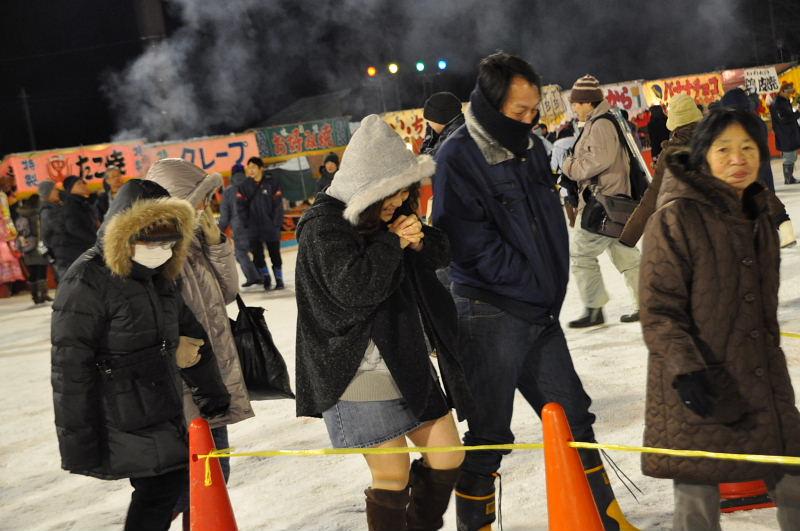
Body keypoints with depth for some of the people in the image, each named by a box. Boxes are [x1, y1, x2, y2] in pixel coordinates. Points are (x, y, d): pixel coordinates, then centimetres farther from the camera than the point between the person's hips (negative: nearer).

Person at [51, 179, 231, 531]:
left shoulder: (157, 276, 8)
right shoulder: (87, 282, -16)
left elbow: (188, 334, 19)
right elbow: (71, 370, -17)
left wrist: (213, 395, 20)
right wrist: (80, 446, -18)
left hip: (162, 415, 8)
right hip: (121, 421, -8)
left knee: (163, 488, 10)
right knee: (163, 484, -6)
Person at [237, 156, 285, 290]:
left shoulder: (272, 183, -7)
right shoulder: (244, 186, 0)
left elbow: (278, 205, -6)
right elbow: (240, 207, 1)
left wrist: (276, 224, -10)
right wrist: (246, 223, -5)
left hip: (271, 226, -2)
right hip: (254, 227, 2)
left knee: (275, 254, 6)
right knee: (257, 255, 4)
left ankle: (279, 279, 20)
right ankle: (266, 277, 23)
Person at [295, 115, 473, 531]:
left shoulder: (389, 216, 9)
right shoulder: (323, 227, -14)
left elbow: (440, 254, 15)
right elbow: (354, 287, -26)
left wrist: (419, 239, -7)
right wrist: (392, 242, -16)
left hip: (410, 361, 8)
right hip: (362, 372, -8)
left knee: (448, 456, 14)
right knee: (393, 476, -2)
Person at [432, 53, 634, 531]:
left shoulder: (531, 148, 8)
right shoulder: (458, 158, -14)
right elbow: (476, 246, -18)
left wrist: (554, 283, 3)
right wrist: (538, 286, -12)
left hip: (540, 311, 7)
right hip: (490, 315, -7)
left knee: (573, 415, 16)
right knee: (490, 434, 2)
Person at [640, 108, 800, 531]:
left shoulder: (758, 219, 11)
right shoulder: (675, 218, -13)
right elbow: (658, 310, -14)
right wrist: (686, 368, -23)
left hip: (763, 382, 7)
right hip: (698, 389, -7)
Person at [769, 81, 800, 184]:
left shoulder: (785, 101, 14)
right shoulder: (777, 104, -17)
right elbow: (783, 119, -23)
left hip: (791, 135, 10)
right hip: (785, 136, -10)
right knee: (789, 158, -6)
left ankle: (790, 178, 19)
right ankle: (788, 179, 1)